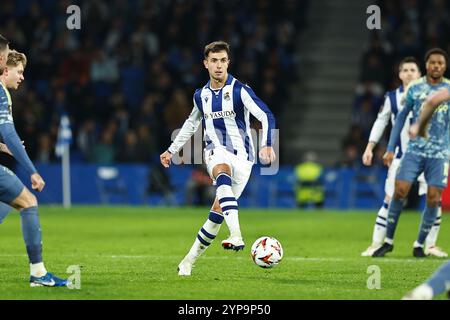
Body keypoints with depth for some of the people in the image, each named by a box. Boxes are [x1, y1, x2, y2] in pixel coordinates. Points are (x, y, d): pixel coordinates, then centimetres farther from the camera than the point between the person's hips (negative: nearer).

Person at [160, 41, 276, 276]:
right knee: (223, 175, -36)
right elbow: (191, 123, 28)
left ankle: (190, 259, 11)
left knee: (218, 211, -5)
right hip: (216, 152, 1)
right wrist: (172, 150, 30)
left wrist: (267, 144, -33)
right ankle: (236, 236, -52)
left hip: (241, 155, -1)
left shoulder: (240, 91, -8)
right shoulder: (201, 95, 8)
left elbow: (267, 117, -17)